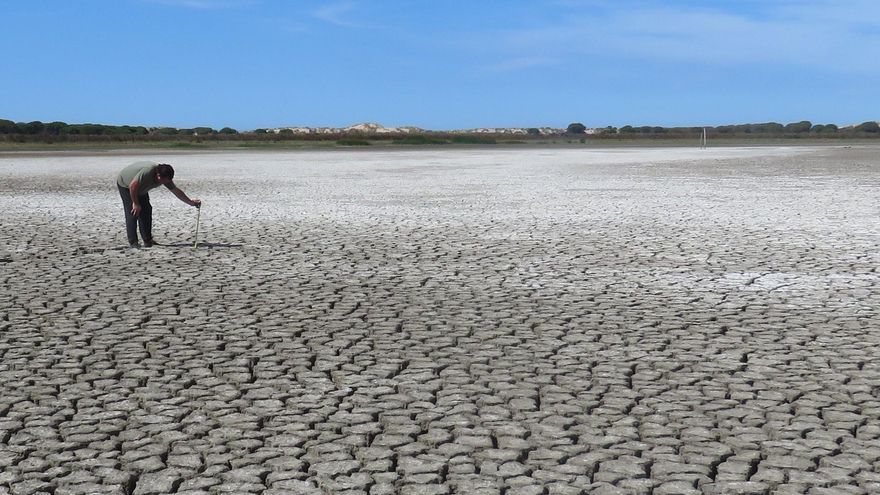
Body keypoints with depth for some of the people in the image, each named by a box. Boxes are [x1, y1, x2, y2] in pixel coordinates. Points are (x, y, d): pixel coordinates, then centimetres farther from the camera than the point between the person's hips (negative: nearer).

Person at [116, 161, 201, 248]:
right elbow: (132, 186, -36)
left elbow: (176, 191, -6)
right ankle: (132, 242, -10)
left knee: (146, 210, 0)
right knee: (133, 212, -14)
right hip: (124, 185, -7)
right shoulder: (147, 172, -41)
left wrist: (190, 202, -7)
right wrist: (135, 204, -26)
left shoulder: (165, 178, -17)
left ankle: (147, 240, 6)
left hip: (140, 189, 7)